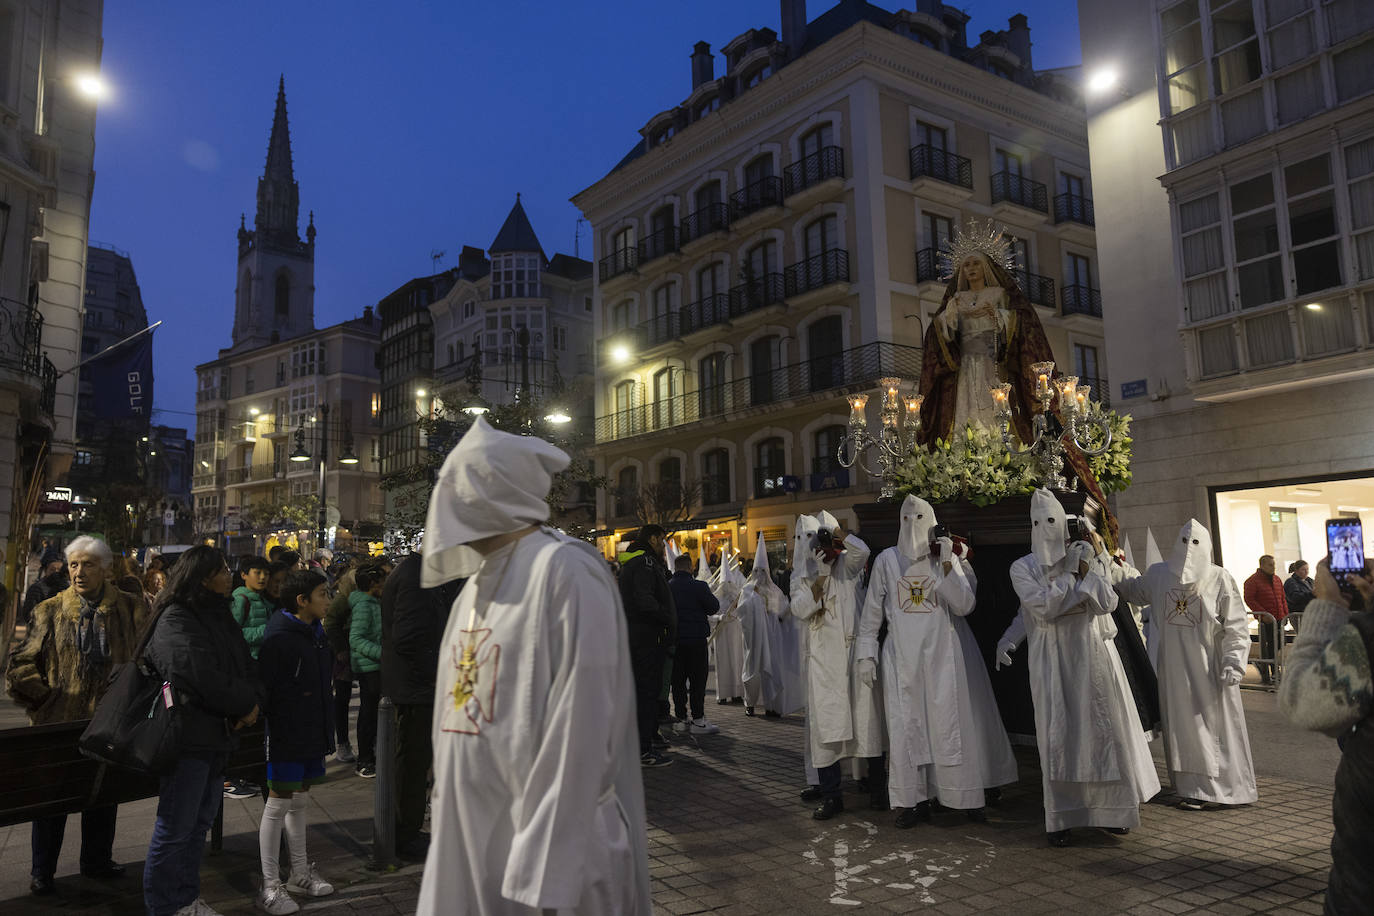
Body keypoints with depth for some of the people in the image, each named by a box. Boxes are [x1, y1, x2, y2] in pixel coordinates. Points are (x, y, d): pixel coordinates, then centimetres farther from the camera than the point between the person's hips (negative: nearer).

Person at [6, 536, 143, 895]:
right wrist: (44, 699, -9)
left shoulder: (129, 610, -2)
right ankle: (42, 871, 28)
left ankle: (97, 861, 32)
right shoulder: (49, 611, 0)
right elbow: (20, 666, 1)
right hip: (58, 721, 0)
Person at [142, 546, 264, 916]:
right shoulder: (177, 621, -13)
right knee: (174, 830, 1)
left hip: (216, 735, 9)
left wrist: (253, 702, -9)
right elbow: (205, 678, -23)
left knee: (200, 821, 17)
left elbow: (246, 668, 11)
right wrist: (245, 705, -10)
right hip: (188, 737, -9)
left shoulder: (219, 617, 13)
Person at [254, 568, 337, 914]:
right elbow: (263, 690, -18)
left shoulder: (316, 633, 9)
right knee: (278, 804, 1)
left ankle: (300, 873, 29)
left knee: (300, 801, 18)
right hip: (287, 737, -8)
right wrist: (268, 729, -18)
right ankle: (270, 886, 12)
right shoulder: (279, 638, -17)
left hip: (312, 735, 8)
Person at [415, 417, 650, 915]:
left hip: (532, 831, -8)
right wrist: (444, 808, 14)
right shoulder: (477, 582, 11)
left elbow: (580, 726, -21)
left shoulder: (564, 571, -16)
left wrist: (548, 872, -23)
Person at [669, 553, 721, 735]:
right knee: (697, 681, 1)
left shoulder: (667, 587, 2)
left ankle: (682, 718, 14)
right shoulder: (699, 586, -10)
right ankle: (698, 720, 1)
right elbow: (714, 607, -4)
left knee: (678, 681, 10)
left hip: (675, 640, 4)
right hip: (696, 639, -4)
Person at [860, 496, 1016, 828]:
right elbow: (872, 611, 4)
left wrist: (948, 564, -18)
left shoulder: (948, 558, 1)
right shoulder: (887, 560, 2)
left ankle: (966, 795, 16)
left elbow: (964, 606, -10)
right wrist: (866, 653, 0)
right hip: (902, 657, 1)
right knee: (906, 726, 2)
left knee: (951, 724, 3)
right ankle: (913, 800, 11)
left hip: (943, 655, 0)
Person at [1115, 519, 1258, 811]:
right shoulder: (1159, 574, 4)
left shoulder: (1220, 579, -5)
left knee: (1219, 722, 5)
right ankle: (1195, 789, 16)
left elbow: (1235, 627, -5)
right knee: (1184, 724, 7)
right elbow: (1132, 590, 25)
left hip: (1210, 667, -3)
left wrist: (1233, 663, -13)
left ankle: (1237, 783, 21)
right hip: (1175, 667, 3)